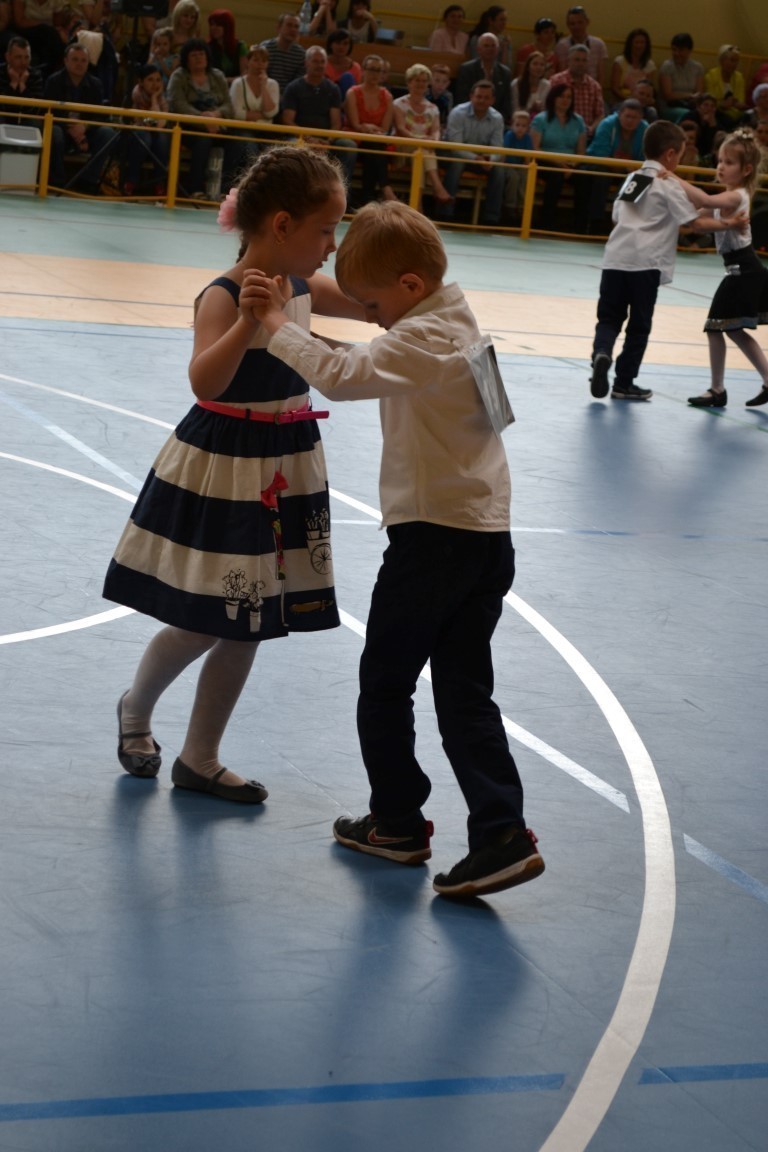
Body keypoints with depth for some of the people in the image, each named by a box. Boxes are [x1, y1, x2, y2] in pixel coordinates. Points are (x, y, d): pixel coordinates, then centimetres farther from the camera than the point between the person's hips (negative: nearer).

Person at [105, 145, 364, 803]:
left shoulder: (303, 289, 3)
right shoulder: (224, 297, -20)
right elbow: (205, 382, -36)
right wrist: (248, 322, -49)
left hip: (284, 473, 7)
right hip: (221, 472, -7)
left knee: (245, 627, 11)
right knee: (201, 624, 0)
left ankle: (200, 760, 24)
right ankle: (136, 709, 31)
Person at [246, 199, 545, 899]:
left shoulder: (421, 338, -17)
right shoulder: (457, 321, 13)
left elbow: (339, 375, -28)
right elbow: (376, 358, 21)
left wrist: (277, 322, -16)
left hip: (433, 534, -9)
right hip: (488, 534, 9)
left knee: (385, 683, 8)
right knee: (466, 693, 9)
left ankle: (399, 823, 20)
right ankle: (502, 834, 1)